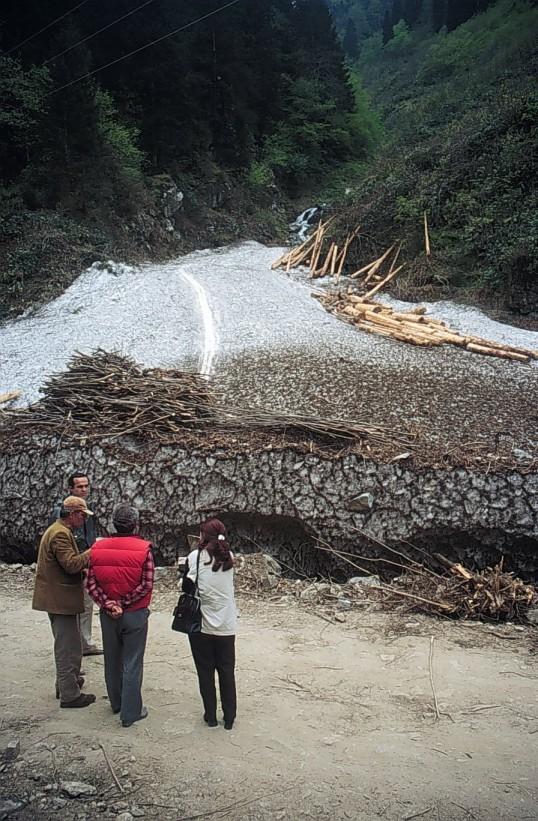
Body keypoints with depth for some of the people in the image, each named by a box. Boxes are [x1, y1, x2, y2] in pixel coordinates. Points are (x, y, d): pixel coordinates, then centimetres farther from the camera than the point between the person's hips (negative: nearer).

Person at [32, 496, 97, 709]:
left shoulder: (58, 530, 16)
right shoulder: (61, 534, -19)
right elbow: (71, 564, -27)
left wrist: (85, 563, 8)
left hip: (57, 598, 11)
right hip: (61, 599, -11)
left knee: (65, 645, 23)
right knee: (69, 647, -4)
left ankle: (65, 684, 35)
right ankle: (70, 695, 2)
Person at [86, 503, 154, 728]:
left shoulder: (98, 547, -3)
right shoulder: (143, 549, -13)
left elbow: (91, 583, -8)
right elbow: (146, 585, -17)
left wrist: (108, 604, -11)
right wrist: (123, 603, -12)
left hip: (107, 614, 4)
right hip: (135, 615, -3)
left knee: (112, 660, 19)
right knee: (132, 664, 6)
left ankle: (116, 703, 35)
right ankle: (130, 712, 12)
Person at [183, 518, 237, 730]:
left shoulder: (195, 557, -10)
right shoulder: (228, 557, 0)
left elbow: (186, 587, -5)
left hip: (201, 624, -2)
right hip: (226, 625, 2)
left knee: (205, 671, 11)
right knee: (227, 671, 12)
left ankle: (210, 716, 17)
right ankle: (229, 718, 17)